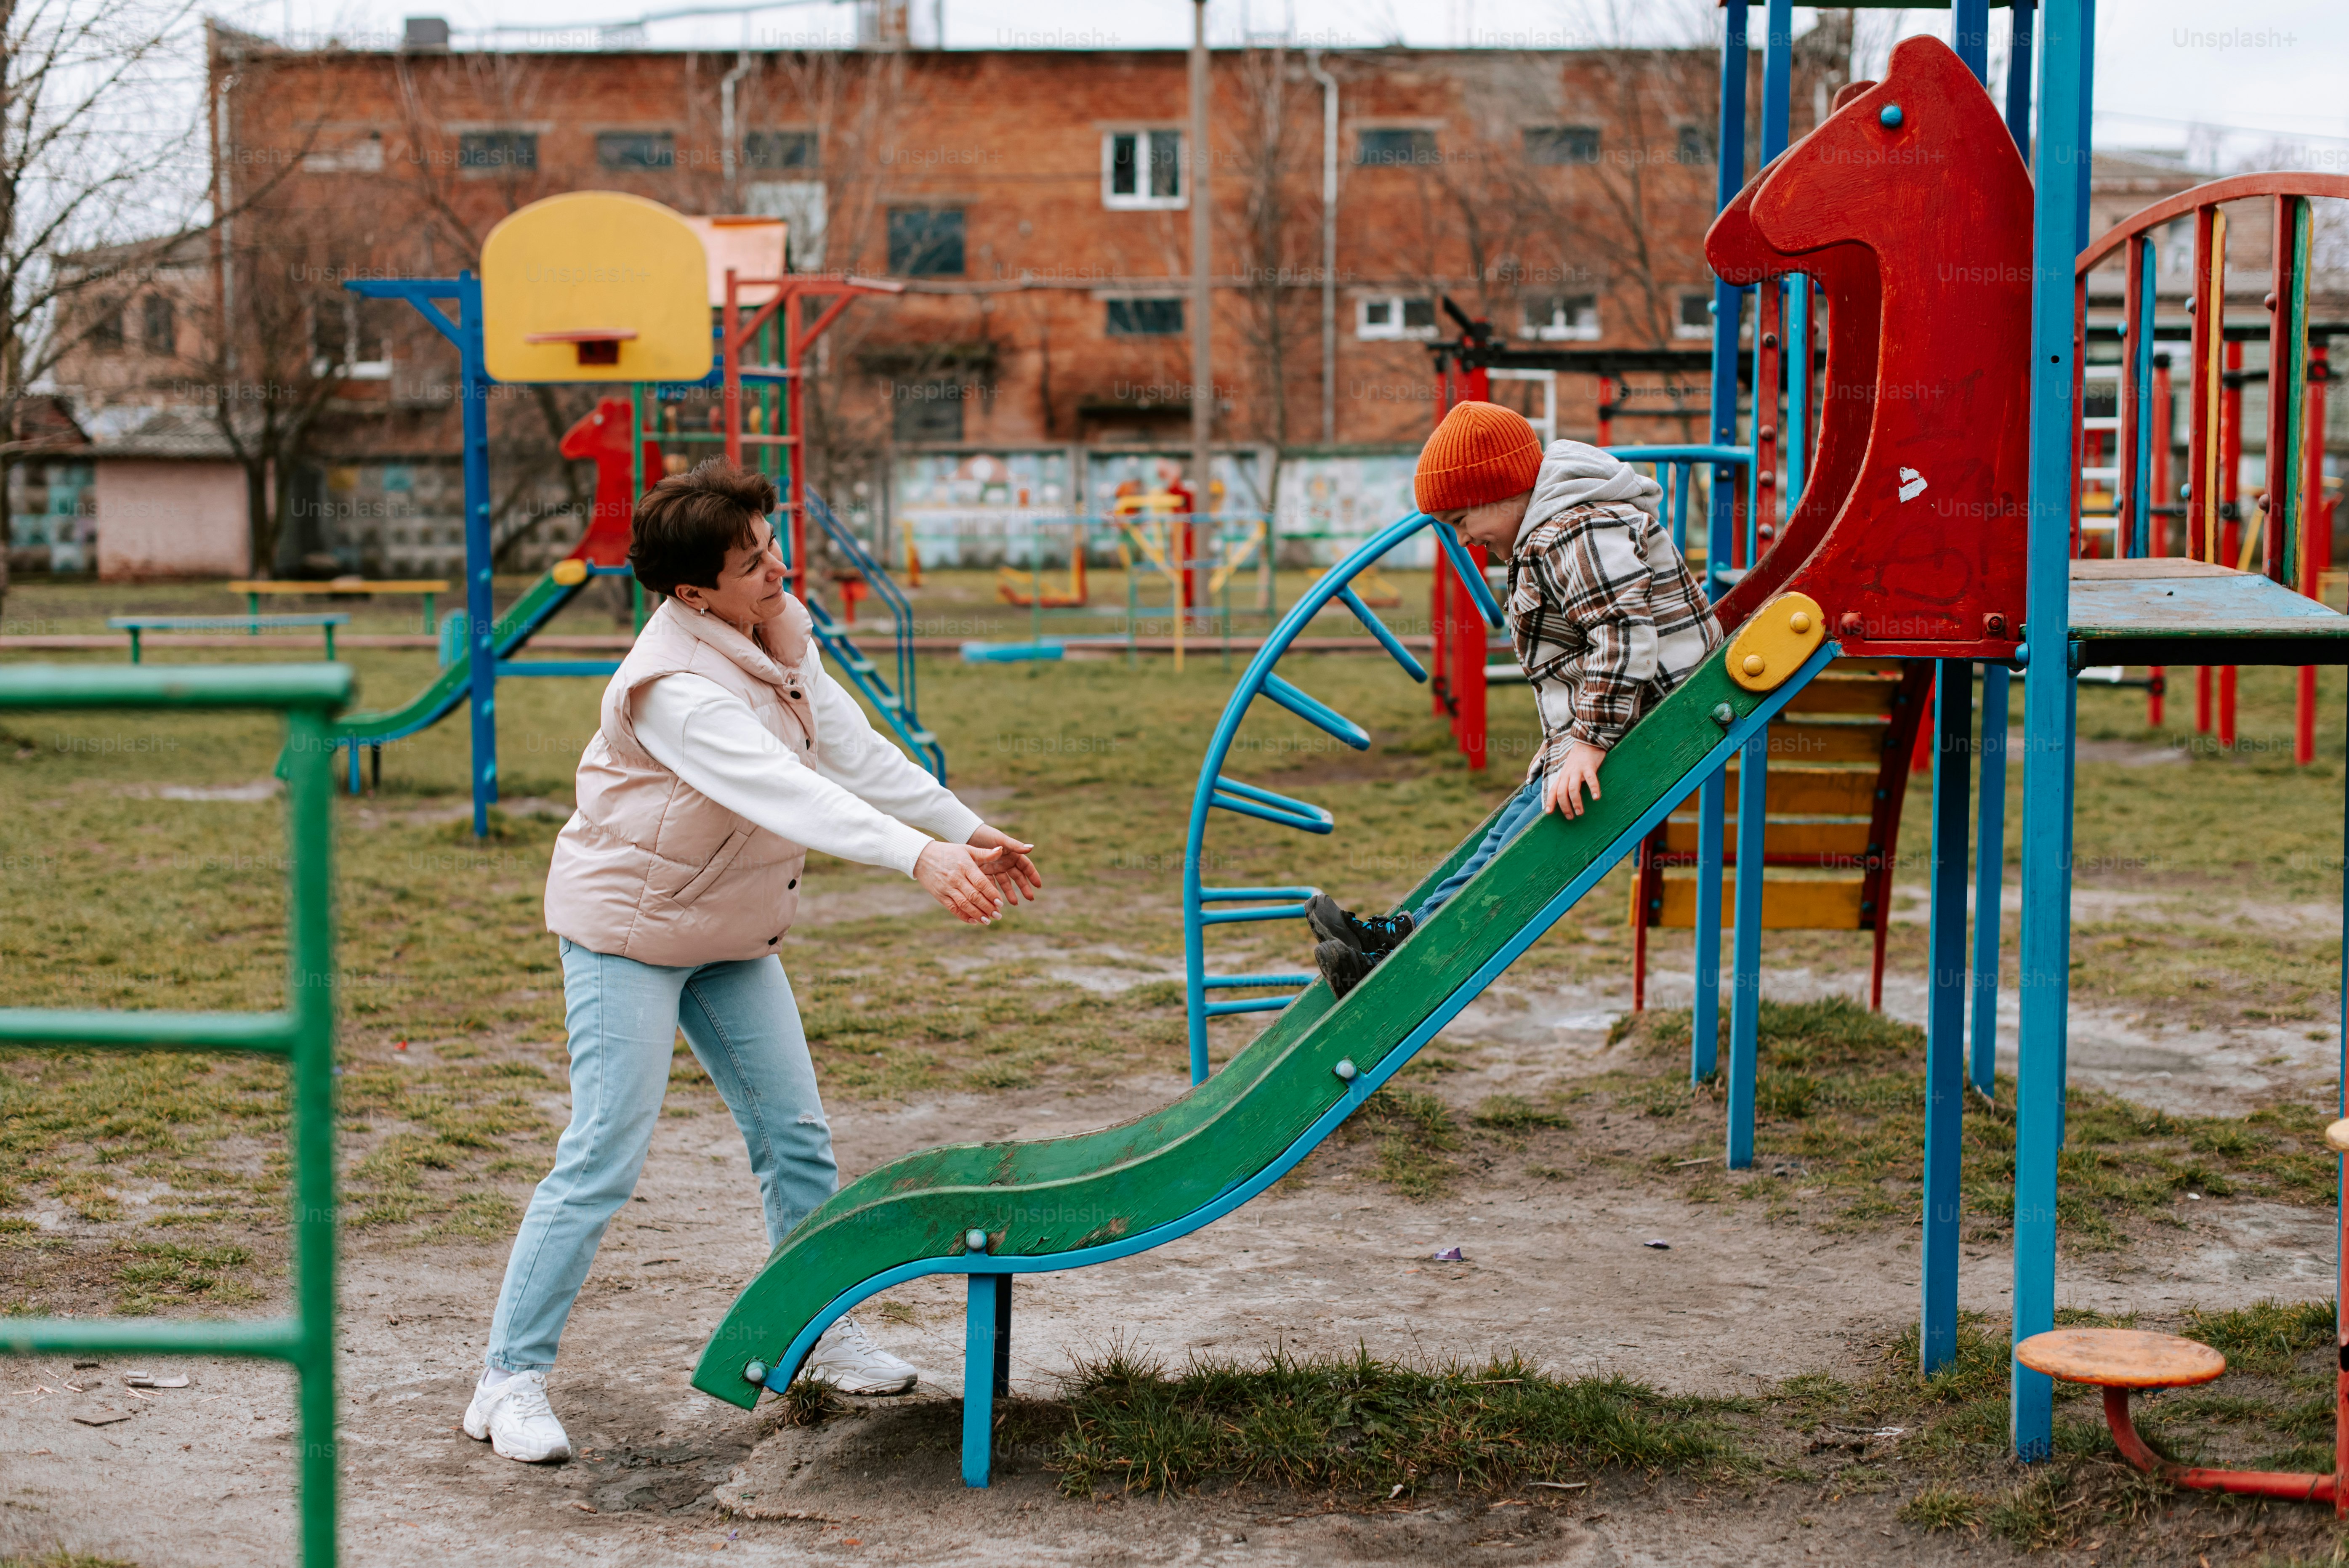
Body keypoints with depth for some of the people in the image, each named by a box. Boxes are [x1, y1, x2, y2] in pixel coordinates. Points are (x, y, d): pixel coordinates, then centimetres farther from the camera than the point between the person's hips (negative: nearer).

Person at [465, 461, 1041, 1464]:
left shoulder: (776, 635, -2)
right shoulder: (674, 684, -29)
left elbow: (855, 754, 7)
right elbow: (786, 793, -41)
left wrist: (966, 829, 8)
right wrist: (918, 857, -50)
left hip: (730, 932, 8)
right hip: (627, 929, -8)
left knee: (796, 1136, 11)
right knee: (602, 1160, -10)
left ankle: (819, 1330, 27)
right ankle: (508, 1381, -1)